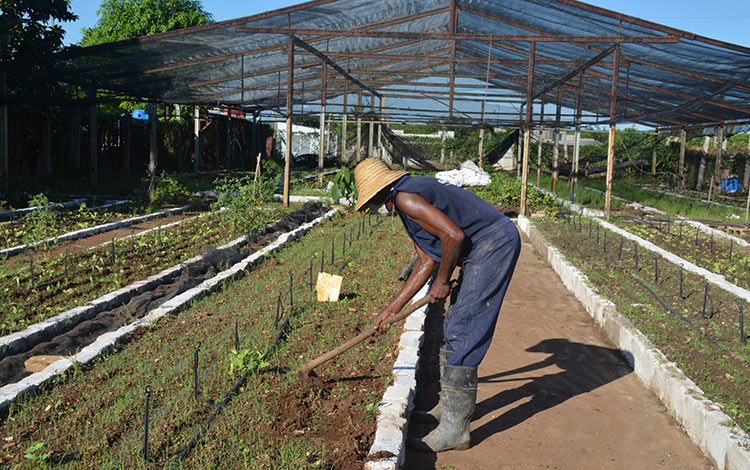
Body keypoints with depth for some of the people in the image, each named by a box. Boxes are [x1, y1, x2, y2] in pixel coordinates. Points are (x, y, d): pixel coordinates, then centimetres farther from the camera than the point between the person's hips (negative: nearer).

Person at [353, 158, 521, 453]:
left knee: (462, 332, -9)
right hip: (487, 249, 11)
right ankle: (450, 406, 31)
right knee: (453, 328, 17)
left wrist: (442, 281, -9)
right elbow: (427, 262, 21)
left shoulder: (405, 198, -14)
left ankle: (454, 429, -3)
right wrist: (393, 307, 22)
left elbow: (454, 236, -24)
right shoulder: (407, 206, 19)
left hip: (494, 245, -11)